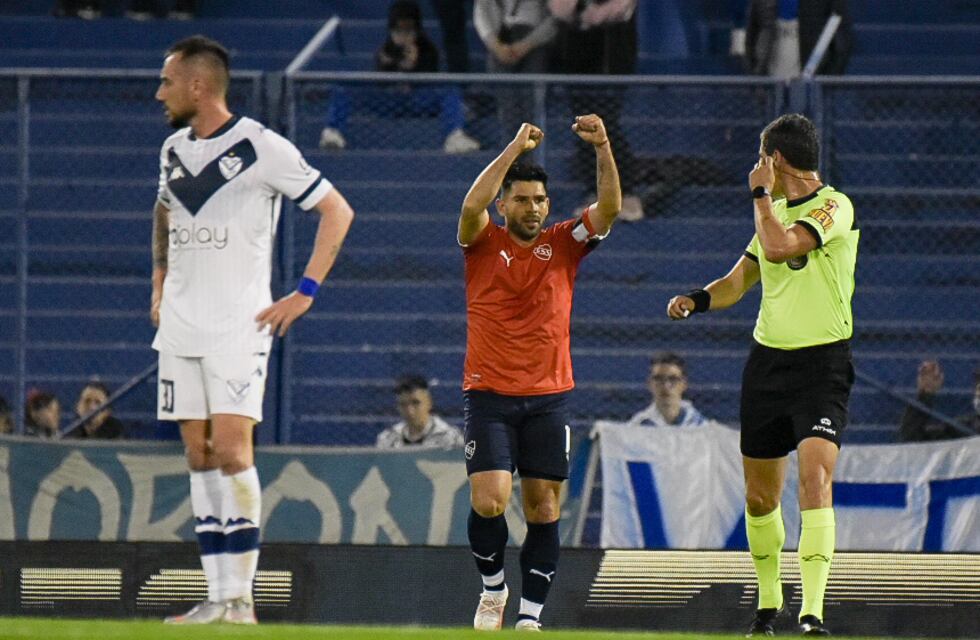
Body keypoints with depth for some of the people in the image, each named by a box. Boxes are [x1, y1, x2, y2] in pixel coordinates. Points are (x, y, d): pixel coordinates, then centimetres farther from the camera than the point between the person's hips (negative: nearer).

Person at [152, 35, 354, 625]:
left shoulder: (261, 147, -9)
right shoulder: (174, 150, 11)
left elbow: (337, 211, -6)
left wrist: (305, 292, -10)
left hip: (240, 325, -7)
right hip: (180, 324, 7)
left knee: (231, 447, -15)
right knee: (199, 454, 4)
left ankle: (242, 598, -14)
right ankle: (218, 598, 5)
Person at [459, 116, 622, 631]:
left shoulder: (563, 244, 7)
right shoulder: (484, 244, 2)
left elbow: (609, 207, -6)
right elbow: (473, 205, -19)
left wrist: (603, 149, -21)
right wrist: (516, 148, -20)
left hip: (548, 398, 2)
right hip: (488, 395, -2)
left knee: (543, 510, -1)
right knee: (489, 502, -13)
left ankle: (530, 616, 7)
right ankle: (492, 589, 12)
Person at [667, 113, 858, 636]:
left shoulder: (834, 206, -11)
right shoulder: (776, 213, 14)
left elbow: (779, 247, -25)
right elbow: (739, 280, 21)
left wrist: (760, 193, -10)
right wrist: (696, 299, 2)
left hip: (822, 363, -7)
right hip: (767, 359, 7)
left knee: (815, 478, -21)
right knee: (760, 495, 11)